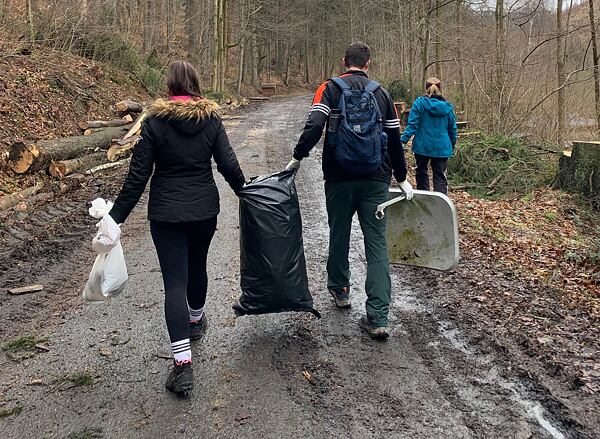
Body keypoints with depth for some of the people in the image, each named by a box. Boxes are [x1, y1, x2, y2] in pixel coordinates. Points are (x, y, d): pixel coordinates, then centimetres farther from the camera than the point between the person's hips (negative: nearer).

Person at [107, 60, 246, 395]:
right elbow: (229, 164, -4)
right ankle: (196, 320, 50)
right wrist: (245, 191, 16)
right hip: (205, 210, 3)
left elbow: (138, 174, -9)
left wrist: (117, 216, -4)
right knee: (197, 266, 25)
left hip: (166, 214, -3)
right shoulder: (211, 119, -2)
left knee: (175, 282, -4)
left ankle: (183, 365, -9)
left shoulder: (156, 121, -8)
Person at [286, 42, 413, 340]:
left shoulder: (330, 89, 1)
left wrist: (297, 158, -4)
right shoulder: (381, 94, 9)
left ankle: (339, 290, 38)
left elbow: (314, 126, -14)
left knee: (339, 236, 19)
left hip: (339, 180, -1)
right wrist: (402, 178, 18)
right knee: (377, 245, 0)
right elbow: (395, 139, 10)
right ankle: (378, 318, -5)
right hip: (376, 181, 1)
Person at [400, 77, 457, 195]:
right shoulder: (447, 106, 5)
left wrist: (404, 140, -14)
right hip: (442, 148, 2)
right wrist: (453, 145, 26)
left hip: (423, 146, -2)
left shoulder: (420, 103, -5)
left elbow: (412, 124, -13)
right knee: (440, 177, 3)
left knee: (421, 172, 19)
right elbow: (452, 128, 13)